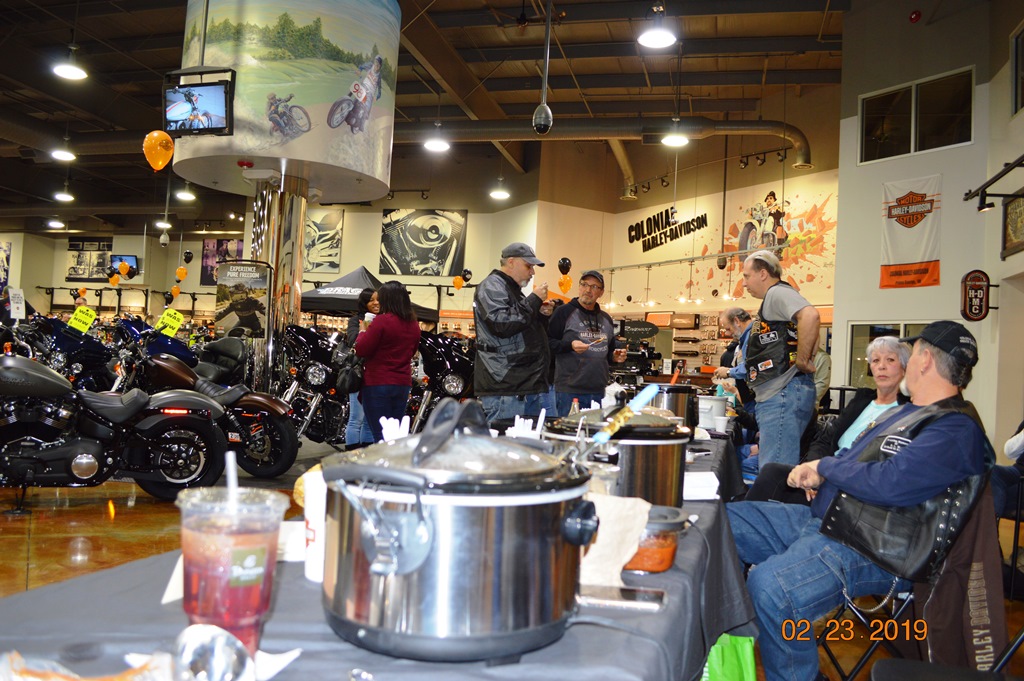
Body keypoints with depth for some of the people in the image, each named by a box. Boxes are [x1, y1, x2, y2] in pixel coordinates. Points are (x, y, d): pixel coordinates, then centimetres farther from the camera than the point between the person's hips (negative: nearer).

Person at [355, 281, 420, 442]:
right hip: (403, 383, 7)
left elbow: (361, 350, -11)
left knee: (381, 435, -4)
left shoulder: (382, 321, -14)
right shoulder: (413, 324, 6)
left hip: (378, 383, -6)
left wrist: (363, 330, 5)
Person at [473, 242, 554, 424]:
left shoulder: (514, 290, 25)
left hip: (528, 383, 10)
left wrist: (542, 315, 12)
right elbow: (503, 324, -21)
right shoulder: (492, 286, -5)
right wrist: (534, 300, -12)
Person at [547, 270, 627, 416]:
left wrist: (615, 357, 8)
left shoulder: (606, 319, 19)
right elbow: (547, 343, -6)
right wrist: (570, 345, -20)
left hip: (598, 392, 6)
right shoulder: (564, 312, -1)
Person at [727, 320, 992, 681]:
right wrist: (818, 474, 8)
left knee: (769, 585, -36)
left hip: (868, 549, -11)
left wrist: (825, 466, -10)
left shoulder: (956, 430, -14)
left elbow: (888, 483, -28)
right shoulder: (906, 411, 19)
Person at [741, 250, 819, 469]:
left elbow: (810, 316, -27)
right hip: (775, 396, 11)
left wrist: (802, 361, -20)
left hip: (784, 393, -11)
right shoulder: (772, 298, 24)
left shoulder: (778, 293, -7)